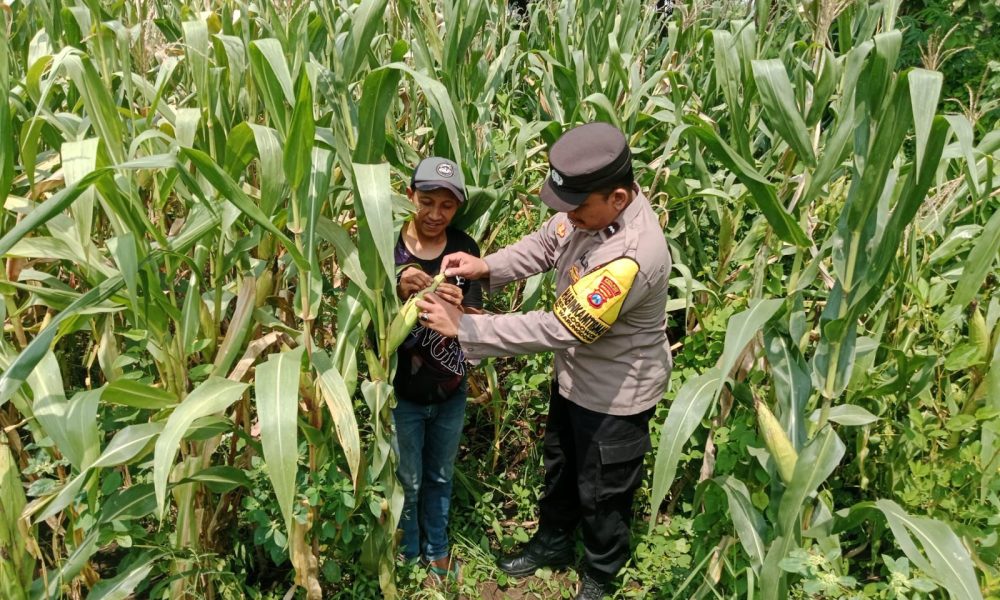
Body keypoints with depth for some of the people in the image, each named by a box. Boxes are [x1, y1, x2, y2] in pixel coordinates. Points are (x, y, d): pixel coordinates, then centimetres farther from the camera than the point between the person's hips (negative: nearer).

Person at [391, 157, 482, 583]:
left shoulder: (464, 249, -10)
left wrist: (458, 310, -36)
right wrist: (397, 292, -38)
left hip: (451, 391, 3)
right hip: (400, 392, -2)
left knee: (440, 477, 24)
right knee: (406, 483, 18)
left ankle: (436, 548, 48)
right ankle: (407, 556, 43)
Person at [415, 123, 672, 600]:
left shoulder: (632, 257, -39)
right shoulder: (593, 205, -14)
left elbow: (557, 329, -36)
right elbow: (544, 245, 2)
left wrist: (463, 327, -32)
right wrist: (486, 266, -17)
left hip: (615, 392, -8)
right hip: (575, 372, 8)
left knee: (601, 492, 16)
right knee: (559, 464, 28)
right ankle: (552, 542, 54)